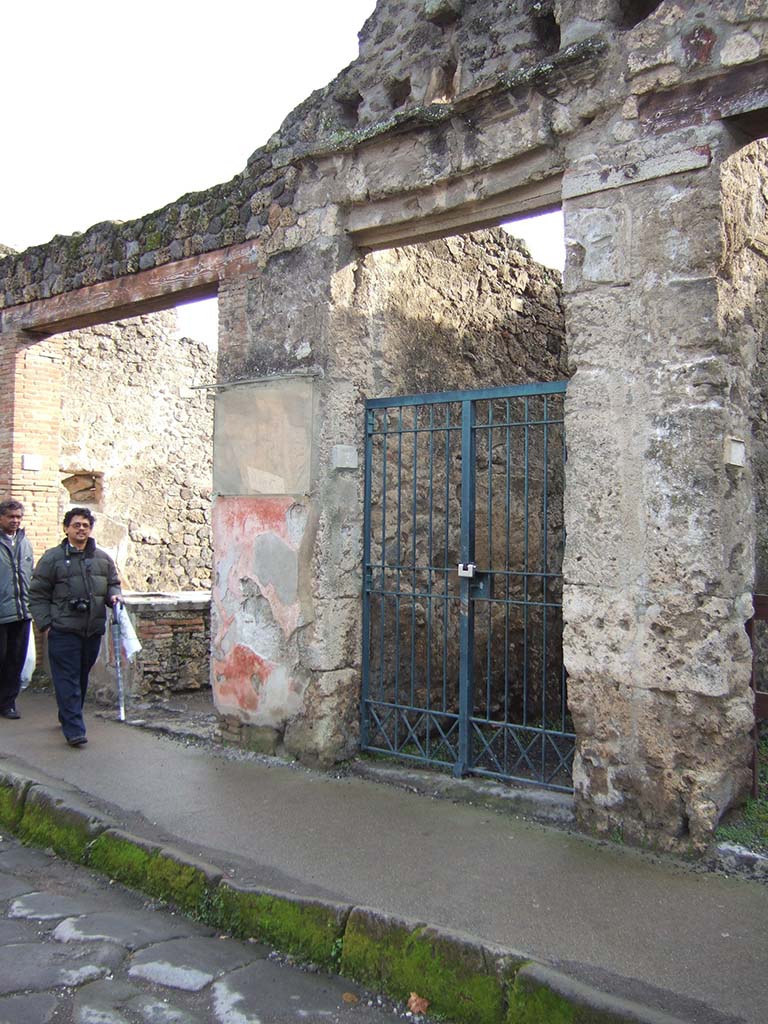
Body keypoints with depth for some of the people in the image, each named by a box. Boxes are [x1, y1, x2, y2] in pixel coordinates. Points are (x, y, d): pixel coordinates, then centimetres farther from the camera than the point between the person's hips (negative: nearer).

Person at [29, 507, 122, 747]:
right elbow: (38, 594, 0)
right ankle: (74, 730, -4)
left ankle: (68, 717, 33)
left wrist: (114, 595, -1)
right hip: (63, 630, -5)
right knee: (67, 680, -5)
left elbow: (113, 583, 22)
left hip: (93, 630, 5)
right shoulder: (52, 558, -2)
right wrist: (45, 624, -6)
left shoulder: (102, 558, 10)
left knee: (82, 678, 15)